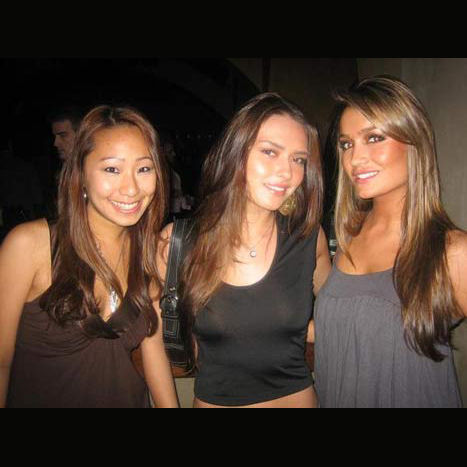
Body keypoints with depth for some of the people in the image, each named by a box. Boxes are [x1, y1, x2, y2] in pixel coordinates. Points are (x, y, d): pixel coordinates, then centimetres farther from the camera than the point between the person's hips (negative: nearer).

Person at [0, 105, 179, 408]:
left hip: (128, 398, 2)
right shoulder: (29, 244, -18)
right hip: (38, 398, -2)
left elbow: (153, 348, -1)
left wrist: (171, 405, -4)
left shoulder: (149, 251, -5)